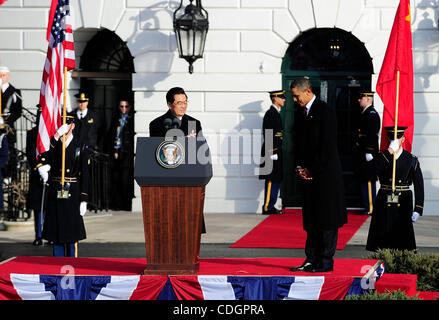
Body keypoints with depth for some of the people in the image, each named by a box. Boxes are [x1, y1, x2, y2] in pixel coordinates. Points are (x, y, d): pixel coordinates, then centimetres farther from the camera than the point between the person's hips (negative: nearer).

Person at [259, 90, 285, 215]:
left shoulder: (276, 113, 17)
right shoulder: (270, 113, -14)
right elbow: (268, 135, -19)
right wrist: (272, 153, -21)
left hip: (276, 151, 10)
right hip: (272, 151, -10)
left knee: (276, 180, 12)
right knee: (272, 180, -7)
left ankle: (270, 206, 16)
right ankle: (267, 208, -3)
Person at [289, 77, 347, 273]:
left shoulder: (325, 111, -10)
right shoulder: (303, 114, 15)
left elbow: (328, 146, -15)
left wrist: (311, 169, -13)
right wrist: (300, 168, 4)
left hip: (325, 174, -8)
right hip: (309, 175, 8)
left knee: (327, 219, -3)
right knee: (311, 220, 9)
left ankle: (326, 262, 1)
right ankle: (311, 260, 14)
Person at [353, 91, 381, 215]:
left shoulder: (372, 114, -12)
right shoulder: (364, 113, 18)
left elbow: (372, 135, -19)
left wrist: (369, 152, -22)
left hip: (368, 153, -10)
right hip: (362, 153, 10)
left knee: (369, 181, -7)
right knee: (364, 180, 11)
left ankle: (370, 207, -5)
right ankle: (367, 206, 16)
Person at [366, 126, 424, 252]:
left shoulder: (411, 160, 3)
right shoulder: (382, 157, 6)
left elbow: (419, 186, 2)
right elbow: (377, 171, -16)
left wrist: (417, 210, -5)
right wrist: (390, 151, -19)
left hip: (403, 205, -1)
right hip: (384, 205, 1)